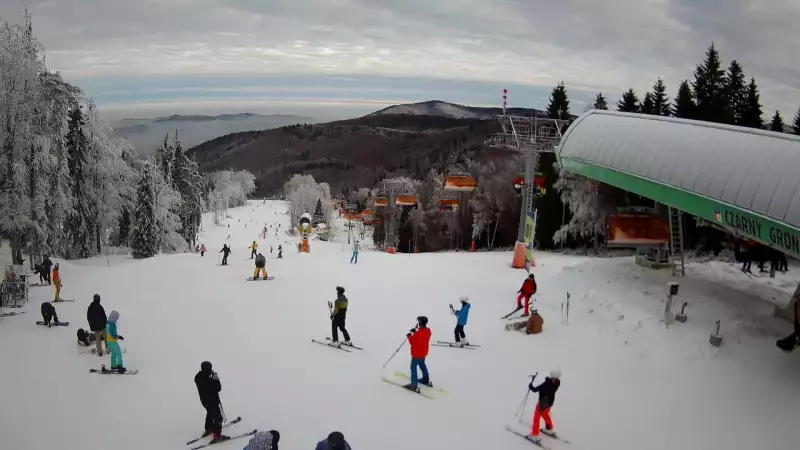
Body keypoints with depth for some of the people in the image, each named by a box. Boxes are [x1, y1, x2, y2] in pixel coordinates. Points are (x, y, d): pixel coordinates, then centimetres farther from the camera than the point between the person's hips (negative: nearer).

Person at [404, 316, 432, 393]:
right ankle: (426, 380, 42)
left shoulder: (418, 333, -31)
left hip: (417, 353, -9)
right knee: (422, 365, 28)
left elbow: (412, 342, -21)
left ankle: (414, 386, 0)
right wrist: (415, 331, 1)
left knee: (413, 368, 0)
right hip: (423, 352, 9)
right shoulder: (428, 330, -5)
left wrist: (409, 336, -4)